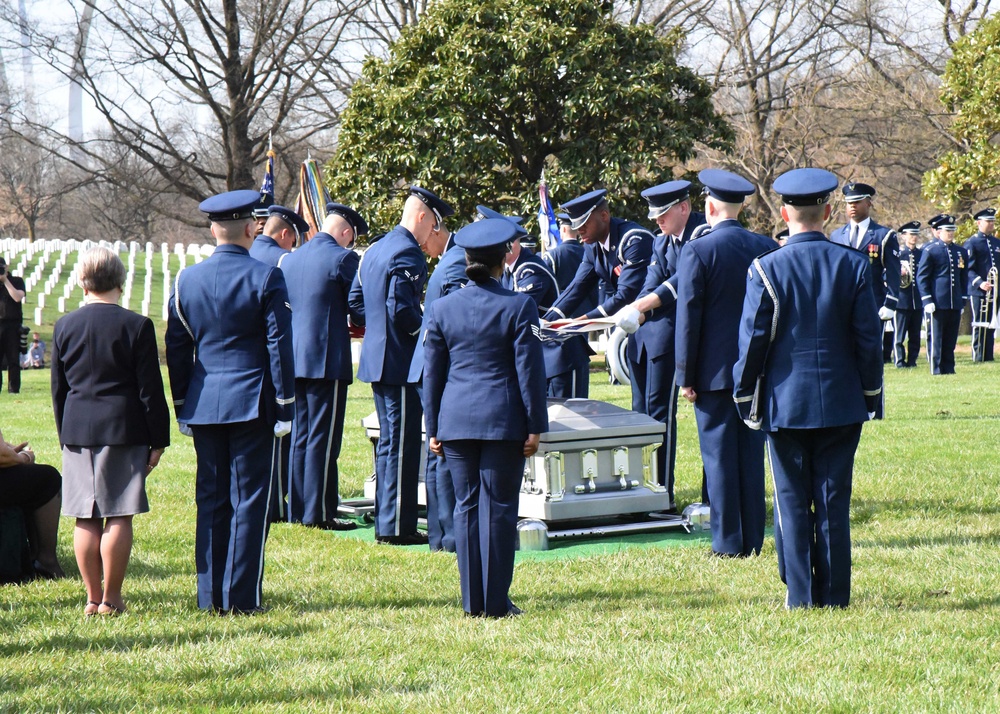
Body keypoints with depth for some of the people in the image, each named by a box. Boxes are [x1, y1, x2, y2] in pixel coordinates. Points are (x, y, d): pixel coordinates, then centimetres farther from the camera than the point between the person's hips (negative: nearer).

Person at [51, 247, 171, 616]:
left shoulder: (64, 326, 4)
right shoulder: (136, 326, -7)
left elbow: (59, 389, 10)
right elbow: (150, 390, -6)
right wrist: (157, 440, 0)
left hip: (77, 430, 4)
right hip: (124, 429, -4)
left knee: (85, 518, 8)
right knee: (118, 516, 0)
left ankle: (93, 597, 11)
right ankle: (111, 597, 1)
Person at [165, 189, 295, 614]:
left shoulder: (186, 280, 4)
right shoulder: (266, 277, -7)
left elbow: (176, 350, 8)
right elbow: (279, 347, -8)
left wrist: (182, 406, 16)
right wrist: (285, 406, -3)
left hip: (203, 405, 4)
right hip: (252, 404, -4)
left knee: (211, 499, 9)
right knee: (249, 499, 0)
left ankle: (211, 596, 10)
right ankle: (242, 597, 0)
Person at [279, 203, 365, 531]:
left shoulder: (289, 259, 11)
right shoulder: (343, 258, -10)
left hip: (294, 357, 7)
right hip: (328, 359, -7)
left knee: (300, 435, 13)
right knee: (323, 439, -3)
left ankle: (297, 509, 16)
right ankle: (319, 513, -2)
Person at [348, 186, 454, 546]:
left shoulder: (375, 250, 14)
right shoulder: (408, 253, -16)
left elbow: (355, 303, 18)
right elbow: (401, 309, -24)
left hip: (375, 358, 10)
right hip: (400, 361, -10)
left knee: (389, 441, 15)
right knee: (402, 443, -5)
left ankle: (384, 522, 20)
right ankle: (397, 526, -3)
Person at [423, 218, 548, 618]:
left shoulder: (442, 308, 5)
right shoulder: (518, 307, -5)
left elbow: (432, 374, 8)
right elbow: (529, 371, -5)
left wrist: (433, 429, 14)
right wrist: (535, 426, 0)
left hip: (456, 420, 3)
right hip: (503, 421, -3)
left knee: (466, 506, 9)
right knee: (498, 508, 0)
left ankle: (473, 601, 11)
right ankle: (496, 603, 2)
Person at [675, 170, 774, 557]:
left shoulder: (698, 251, -11)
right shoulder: (766, 248, 3)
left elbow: (688, 317, -10)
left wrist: (685, 376, -4)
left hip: (714, 370, -4)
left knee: (720, 456, 1)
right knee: (752, 453, 10)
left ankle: (728, 542, 3)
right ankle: (753, 539, 14)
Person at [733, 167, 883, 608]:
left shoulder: (766, 269, -8)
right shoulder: (854, 266, -3)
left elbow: (753, 341, -6)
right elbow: (869, 338, 0)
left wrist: (746, 399, 4)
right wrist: (870, 393, 11)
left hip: (785, 404, -2)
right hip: (842, 404, 2)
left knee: (792, 501, 5)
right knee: (834, 501, 7)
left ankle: (800, 595, 6)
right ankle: (835, 595, 9)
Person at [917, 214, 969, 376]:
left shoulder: (961, 252, 14)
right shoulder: (930, 250, -3)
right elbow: (921, 277, -4)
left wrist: (962, 300, 14)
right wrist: (927, 300, -11)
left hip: (955, 304, 5)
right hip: (937, 304, -5)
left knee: (951, 340, 8)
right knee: (935, 338, -3)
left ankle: (948, 368, 14)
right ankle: (936, 369, 2)